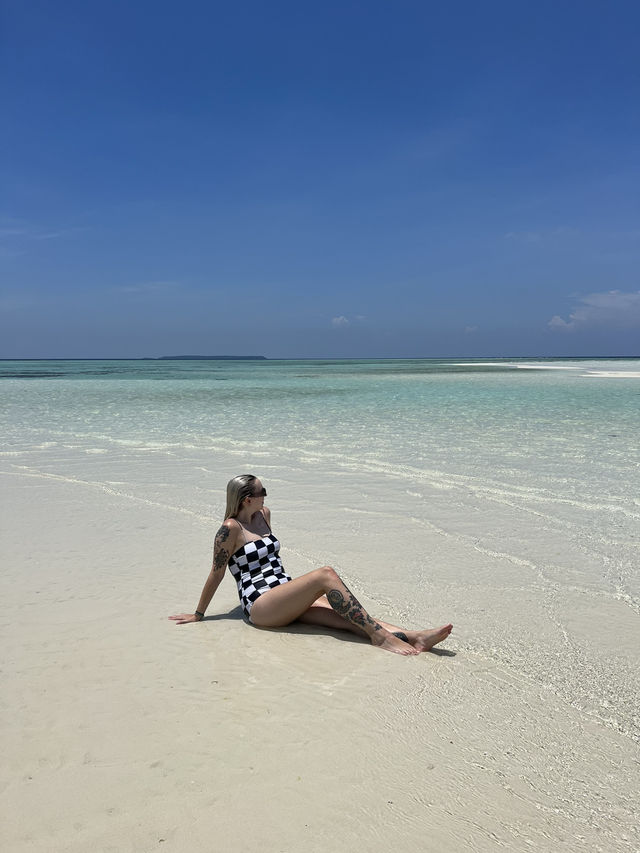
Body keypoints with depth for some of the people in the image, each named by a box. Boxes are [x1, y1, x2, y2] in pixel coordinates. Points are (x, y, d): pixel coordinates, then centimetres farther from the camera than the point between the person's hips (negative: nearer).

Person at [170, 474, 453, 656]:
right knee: (326, 575, -26)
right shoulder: (231, 529, -8)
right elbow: (216, 574, -4)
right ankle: (379, 635, -33)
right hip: (259, 606, -7)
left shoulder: (264, 515, 15)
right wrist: (198, 614, 2)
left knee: (341, 613, -17)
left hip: (285, 599, 7)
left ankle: (412, 637, -32)